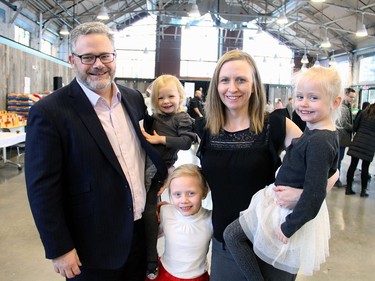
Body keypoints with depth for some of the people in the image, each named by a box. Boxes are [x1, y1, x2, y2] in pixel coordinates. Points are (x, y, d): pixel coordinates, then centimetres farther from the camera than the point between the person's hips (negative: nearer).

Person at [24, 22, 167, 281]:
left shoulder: (134, 98, 1)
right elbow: (43, 188, -15)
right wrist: (59, 249, -13)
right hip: (92, 249, -5)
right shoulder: (49, 112, -17)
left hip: (141, 231, 6)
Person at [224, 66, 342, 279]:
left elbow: (314, 196, -28)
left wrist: (288, 227, -19)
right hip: (289, 202, 10)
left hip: (288, 210, -10)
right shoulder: (330, 134, 2)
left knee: (232, 235, -3)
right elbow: (330, 170, 17)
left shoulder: (318, 142, -28)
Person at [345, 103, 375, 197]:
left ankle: (348, 188, 9)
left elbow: (355, 126, 4)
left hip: (358, 141, 2)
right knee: (365, 168, 5)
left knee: (353, 165, 4)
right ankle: (363, 190, 14)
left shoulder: (364, 112, 4)